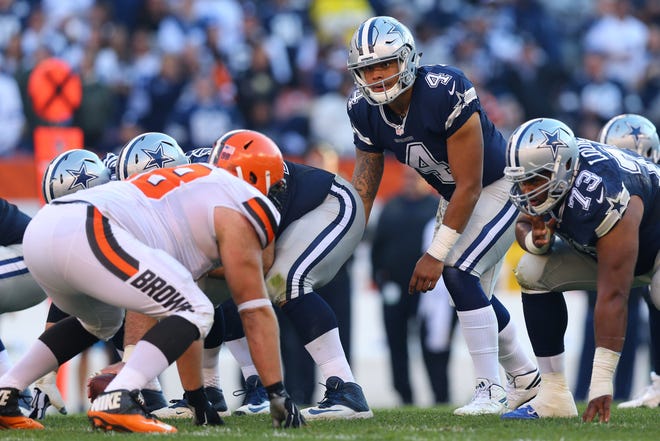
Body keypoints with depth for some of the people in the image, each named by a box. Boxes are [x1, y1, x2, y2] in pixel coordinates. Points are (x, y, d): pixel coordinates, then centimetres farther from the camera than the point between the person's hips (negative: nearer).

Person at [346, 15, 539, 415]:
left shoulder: (445, 94, -34)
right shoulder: (366, 112, -12)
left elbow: (470, 187, -29)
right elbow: (364, 187, -1)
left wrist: (436, 255, -27)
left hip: (501, 187, -8)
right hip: (456, 196, 8)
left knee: (459, 273, -22)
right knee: (474, 293, 11)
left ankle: (492, 390, -16)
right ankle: (526, 378, 32)